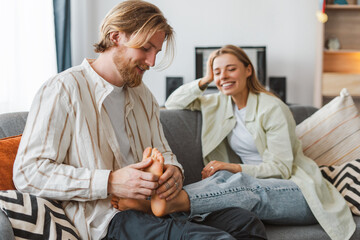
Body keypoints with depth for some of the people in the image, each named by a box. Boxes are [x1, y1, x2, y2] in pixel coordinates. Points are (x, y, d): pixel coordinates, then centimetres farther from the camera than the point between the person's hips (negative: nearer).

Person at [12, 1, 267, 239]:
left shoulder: (142, 94, 18)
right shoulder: (63, 90, -8)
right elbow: (27, 173, -15)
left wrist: (174, 170, -2)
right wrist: (110, 183, -23)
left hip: (153, 206, 8)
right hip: (106, 217, -8)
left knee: (245, 220, -12)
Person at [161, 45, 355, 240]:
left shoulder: (273, 108, -10)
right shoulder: (221, 104, 11)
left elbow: (281, 169, -13)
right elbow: (172, 104, 14)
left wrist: (234, 167, -26)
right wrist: (205, 80, 2)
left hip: (299, 190, -6)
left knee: (242, 182, -38)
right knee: (223, 176, -31)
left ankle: (175, 202, -62)